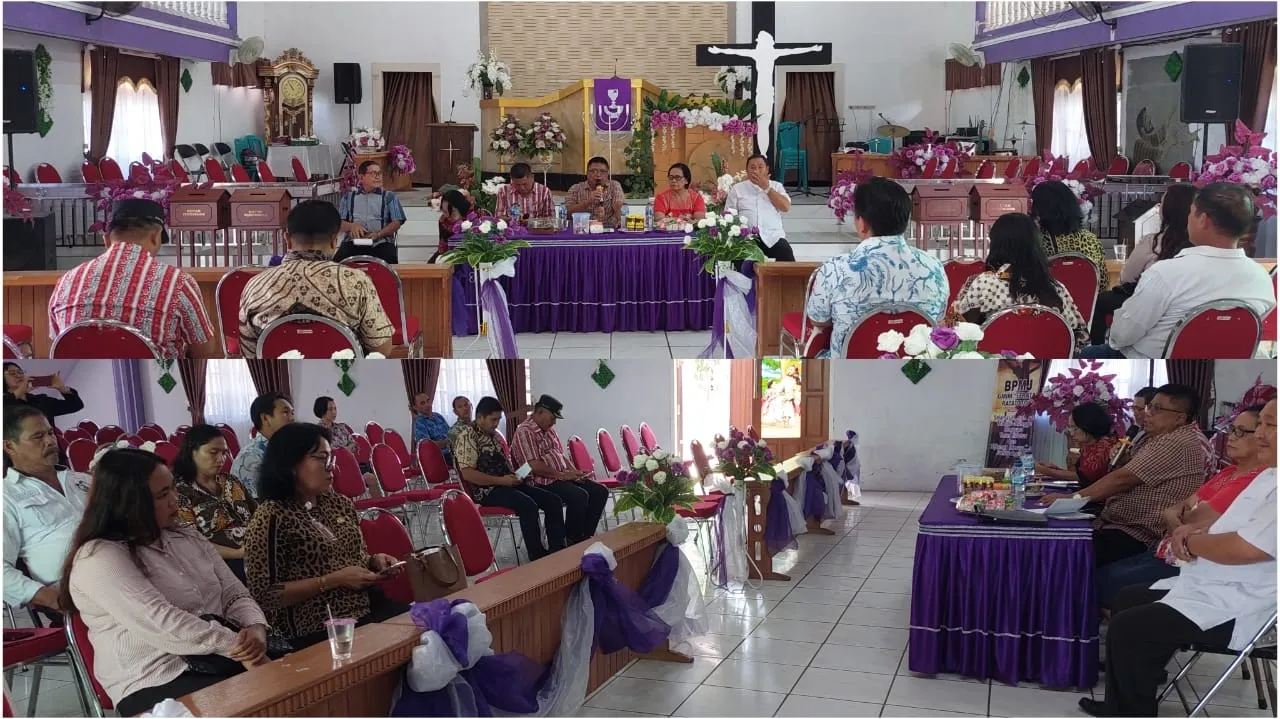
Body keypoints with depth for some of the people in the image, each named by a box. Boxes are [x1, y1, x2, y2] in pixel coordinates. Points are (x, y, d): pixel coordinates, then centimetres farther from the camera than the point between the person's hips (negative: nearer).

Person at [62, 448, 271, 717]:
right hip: (158, 684, -7)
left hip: (223, 660, 7)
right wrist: (240, 645, -20)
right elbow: (163, 623, -19)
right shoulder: (99, 558, -9)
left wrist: (255, 630, -10)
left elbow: (234, 594, 13)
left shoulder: (186, 537, 16)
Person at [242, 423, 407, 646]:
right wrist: (333, 580, -16)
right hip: (319, 631, -7)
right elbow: (264, 595, -13)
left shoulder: (339, 504, 12)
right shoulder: (271, 518, -8)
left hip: (370, 609, 7)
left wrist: (374, 561, 5)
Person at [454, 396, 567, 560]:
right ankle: (538, 557, -27)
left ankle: (557, 551, -9)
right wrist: (501, 480, -20)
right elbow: (467, 473, -18)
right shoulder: (467, 437, -10)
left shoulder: (493, 435, 18)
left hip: (507, 483, 9)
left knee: (553, 501, -6)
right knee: (528, 506, -33)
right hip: (486, 490, -9)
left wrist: (516, 475, 7)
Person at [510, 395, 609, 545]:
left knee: (600, 491, -5)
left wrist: (574, 472, 6)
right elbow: (534, 466, -21)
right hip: (543, 482, -9)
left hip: (563, 477, 10)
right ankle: (572, 541, -17)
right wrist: (561, 475, -17)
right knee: (579, 496, -31)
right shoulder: (525, 432, -12)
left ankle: (586, 535, -2)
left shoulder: (549, 431, 18)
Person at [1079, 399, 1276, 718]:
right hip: (1211, 587, 11)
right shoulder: (1268, 476, 13)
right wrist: (1195, 530, 2)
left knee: (1127, 628, -15)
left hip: (1238, 608, -11)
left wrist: (1192, 542, -11)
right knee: (1129, 599, 19)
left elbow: (1245, 549, -31)